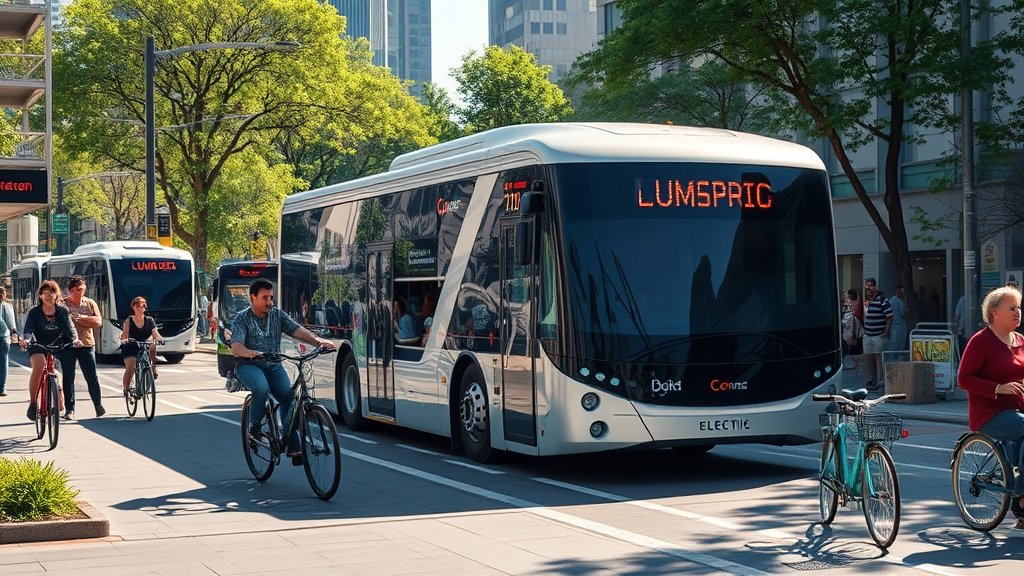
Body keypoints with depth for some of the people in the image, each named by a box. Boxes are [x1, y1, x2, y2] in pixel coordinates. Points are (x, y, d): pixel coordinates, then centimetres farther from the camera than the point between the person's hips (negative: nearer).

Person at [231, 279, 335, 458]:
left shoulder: (278, 315, 10)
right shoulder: (242, 319, -1)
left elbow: (297, 330, -5)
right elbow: (236, 347, -15)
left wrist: (317, 340, -25)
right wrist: (250, 353, -38)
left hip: (273, 366, 3)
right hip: (249, 365, -3)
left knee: (288, 396, -21)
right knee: (261, 388, -35)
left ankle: (293, 446, -18)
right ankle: (253, 429, -12)